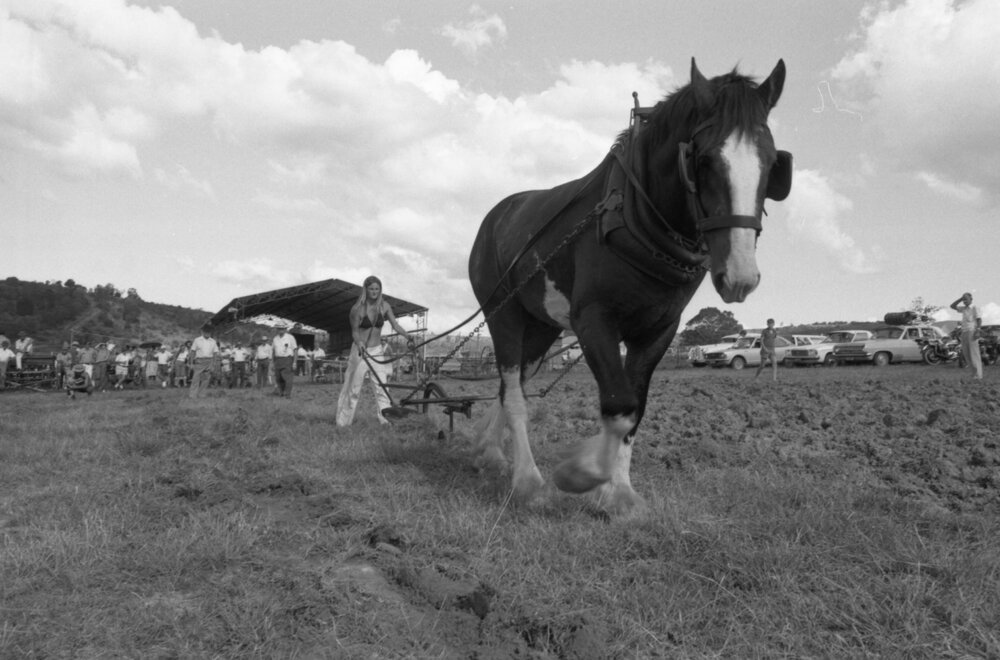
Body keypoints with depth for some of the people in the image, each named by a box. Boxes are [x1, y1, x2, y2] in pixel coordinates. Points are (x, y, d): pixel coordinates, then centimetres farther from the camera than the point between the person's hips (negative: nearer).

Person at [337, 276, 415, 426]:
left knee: (382, 388, -9)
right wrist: (359, 343, -32)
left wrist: (408, 336, -29)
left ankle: (385, 420, -11)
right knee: (354, 389, 3)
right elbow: (354, 331, -11)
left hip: (377, 351, 3)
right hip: (360, 351, -2)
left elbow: (395, 324, -10)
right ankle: (343, 422, 16)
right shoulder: (358, 308, -12)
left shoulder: (384, 306, -3)